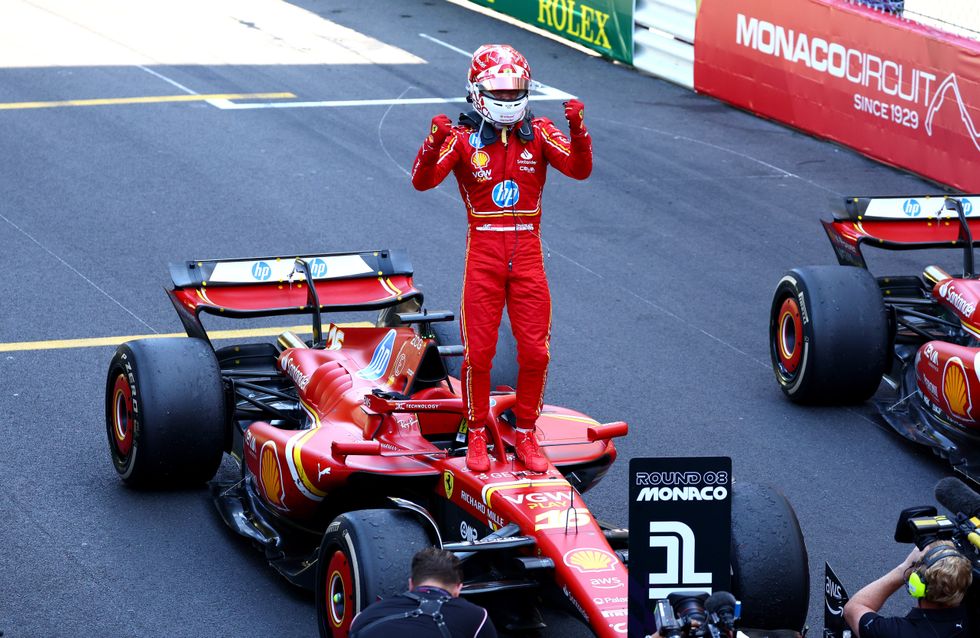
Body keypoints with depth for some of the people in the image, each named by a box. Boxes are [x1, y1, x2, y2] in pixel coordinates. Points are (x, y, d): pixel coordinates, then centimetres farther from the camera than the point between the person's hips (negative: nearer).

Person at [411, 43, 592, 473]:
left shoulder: (539, 134, 3)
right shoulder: (463, 138, -2)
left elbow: (579, 169, -10)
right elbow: (422, 181, -14)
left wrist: (577, 129, -28)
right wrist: (435, 140, -33)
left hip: (527, 252, 2)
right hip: (483, 249, -2)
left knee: (534, 351, 2)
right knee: (478, 352, 0)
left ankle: (525, 435, 17)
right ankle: (477, 436, 15)